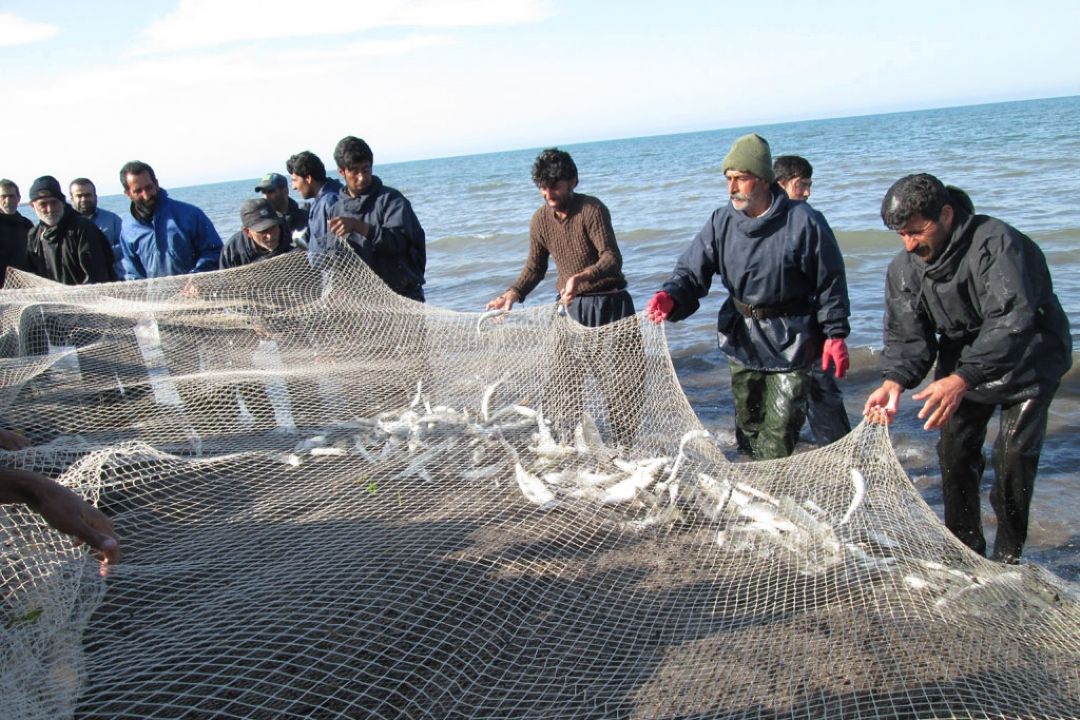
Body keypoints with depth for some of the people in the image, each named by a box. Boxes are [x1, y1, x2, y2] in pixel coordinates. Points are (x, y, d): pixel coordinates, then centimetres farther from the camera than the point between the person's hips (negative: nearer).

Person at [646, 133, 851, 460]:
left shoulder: (803, 222, -15)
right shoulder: (722, 221, -4)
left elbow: (830, 281, -7)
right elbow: (692, 270, -8)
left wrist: (835, 334, -6)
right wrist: (671, 297, -29)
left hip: (790, 344, -5)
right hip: (742, 340, 5)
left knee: (780, 429, -5)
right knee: (747, 423, 17)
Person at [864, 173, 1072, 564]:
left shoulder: (997, 242, -30)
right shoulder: (904, 268, -10)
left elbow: (1011, 322, -40)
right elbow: (906, 336, -10)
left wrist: (961, 380, -51)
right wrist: (895, 380, -32)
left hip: (1028, 360, -5)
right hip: (962, 365, 5)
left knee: (1013, 455, -11)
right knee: (954, 451, 1)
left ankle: (1007, 558, 5)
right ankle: (965, 551, 16)